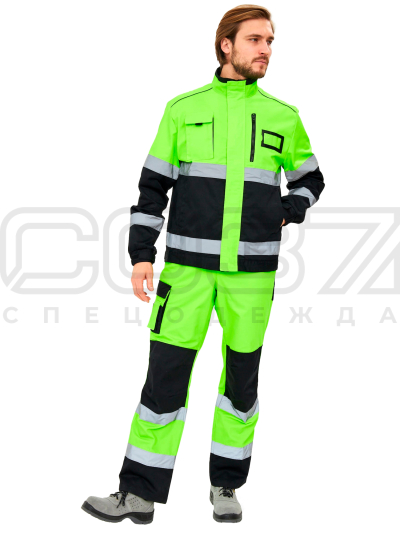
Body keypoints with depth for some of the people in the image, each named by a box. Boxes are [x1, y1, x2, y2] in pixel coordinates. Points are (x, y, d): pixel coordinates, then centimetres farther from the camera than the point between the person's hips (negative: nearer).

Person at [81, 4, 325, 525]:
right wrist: (141, 255, -4)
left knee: (242, 376, 8)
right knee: (166, 373, -2)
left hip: (252, 269, 1)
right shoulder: (184, 108, 4)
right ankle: (139, 493, 9)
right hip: (188, 265, -1)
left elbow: (311, 179, 20)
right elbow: (153, 185, 4)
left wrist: (288, 212, -1)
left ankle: (226, 486, 25)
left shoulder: (283, 116, 7)